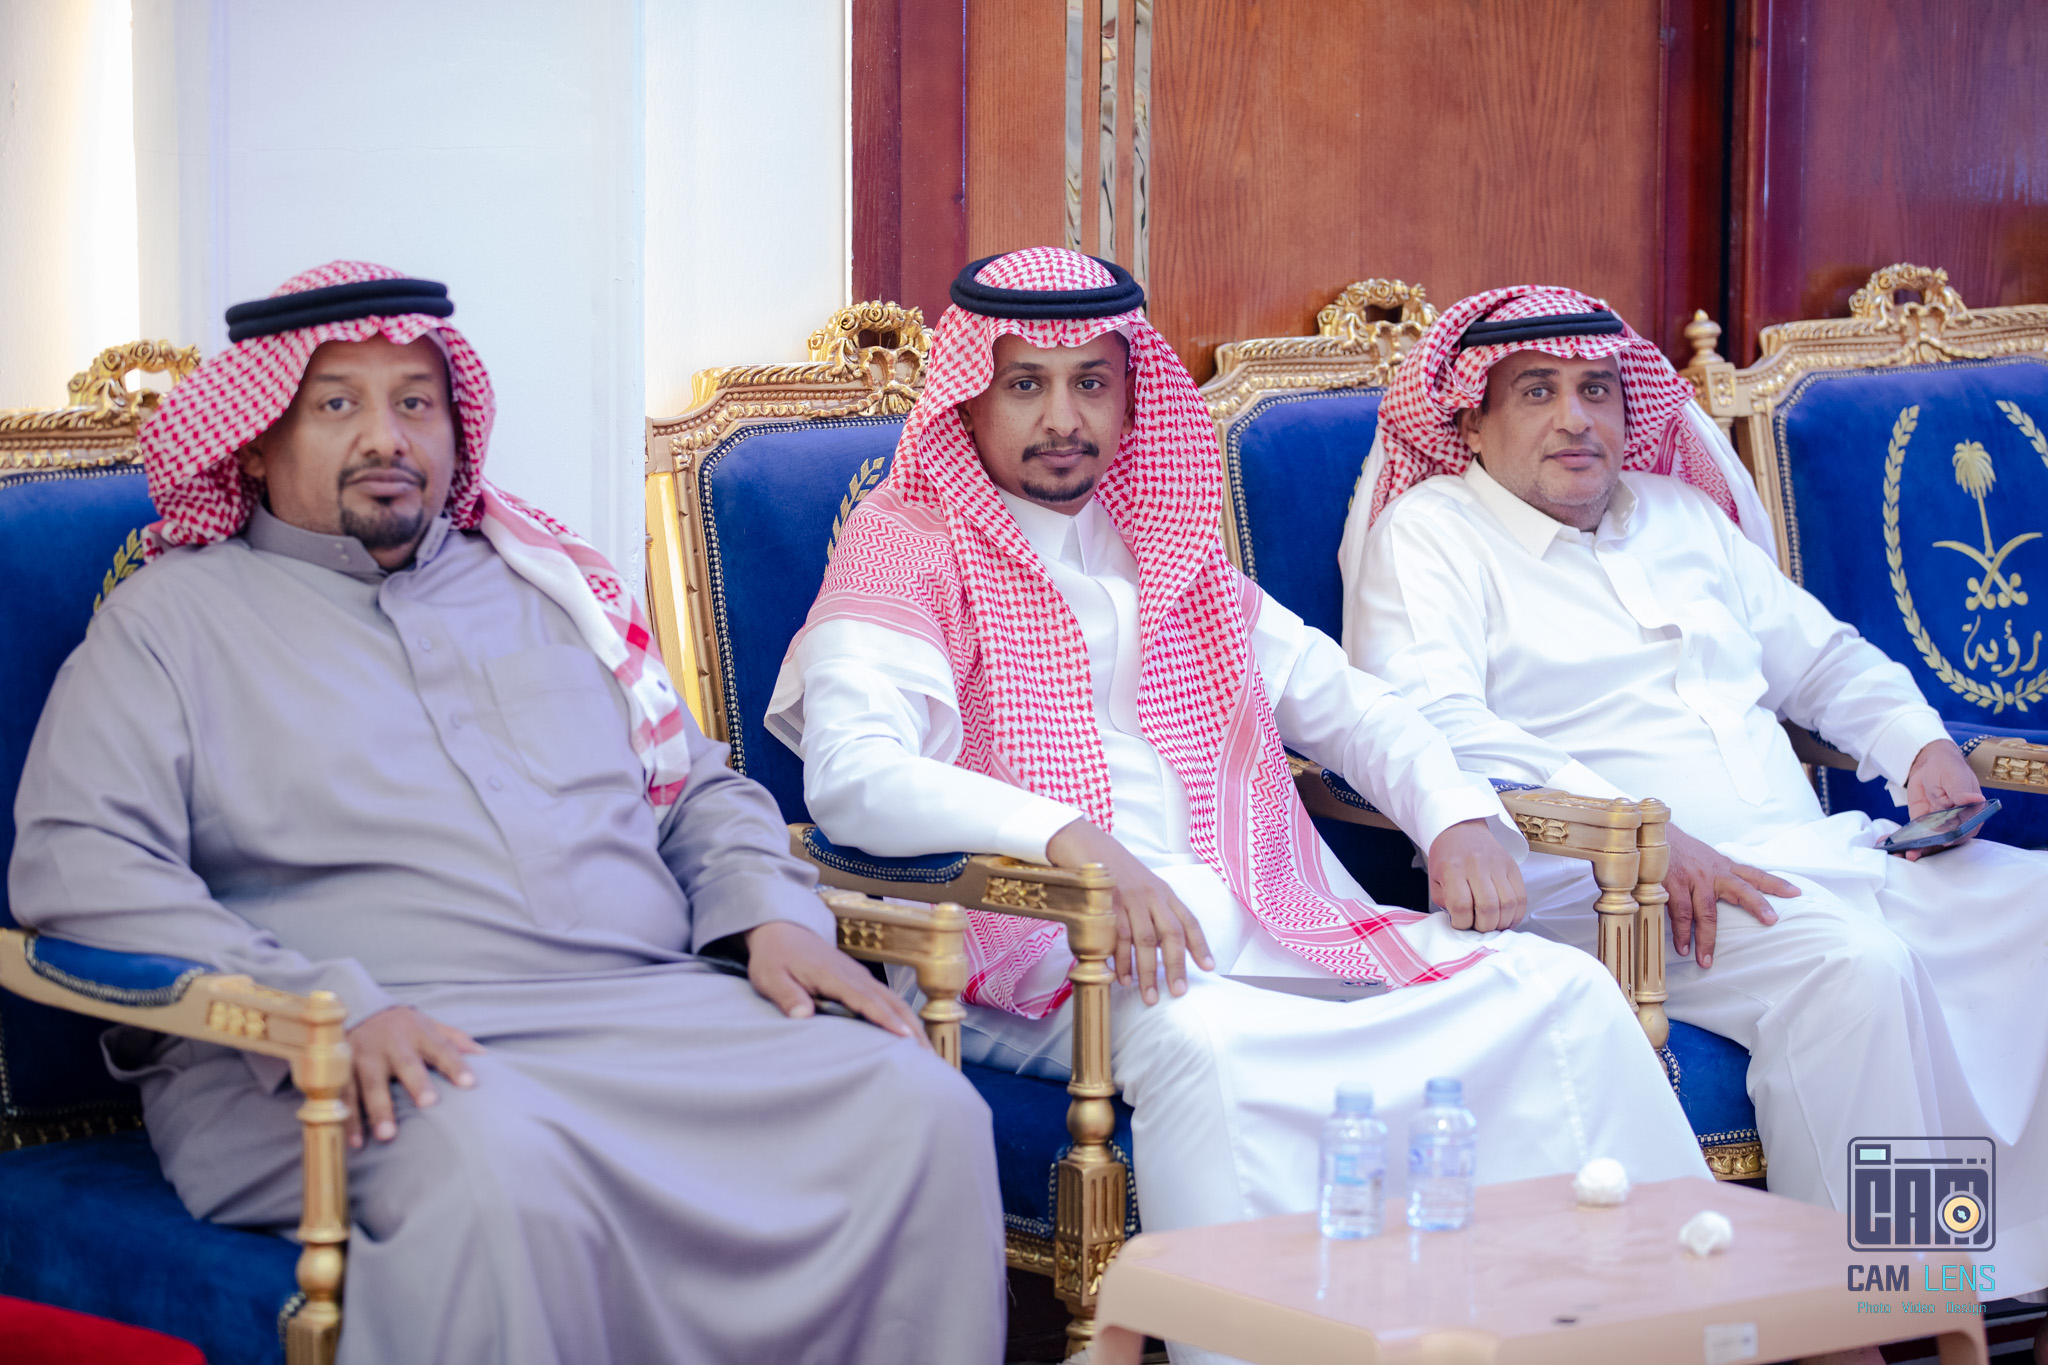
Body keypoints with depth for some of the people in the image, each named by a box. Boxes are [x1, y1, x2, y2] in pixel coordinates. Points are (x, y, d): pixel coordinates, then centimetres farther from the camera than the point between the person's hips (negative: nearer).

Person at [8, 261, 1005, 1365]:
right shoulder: (176, 619, 11)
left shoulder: (545, 586, 27)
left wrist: (771, 915, 6)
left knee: (922, 1109, -21)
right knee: (501, 1173, -40)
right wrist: (331, 1005, -17)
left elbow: (702, 793, 31)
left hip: (655, 1012, 5)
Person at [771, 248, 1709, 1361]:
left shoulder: (1171, 552, 24)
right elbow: (848, 776, -13)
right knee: (1202, 1041, -40)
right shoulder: (908, 548, 4)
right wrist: (1072, 840, -27)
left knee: (1562, 989, -13)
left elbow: (1339, 702, 27)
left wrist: (1457, 815, 5)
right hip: (1045, 941, -6)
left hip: (1256, 915, 6)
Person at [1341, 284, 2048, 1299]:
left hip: (1812, 856, 7)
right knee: (1852, 959, -34)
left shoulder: (1685, 518, 26)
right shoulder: (1429, 531, 5)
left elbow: (1823, 658, 36)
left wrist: (1920, 742, 13)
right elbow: (1431, 722, -13)